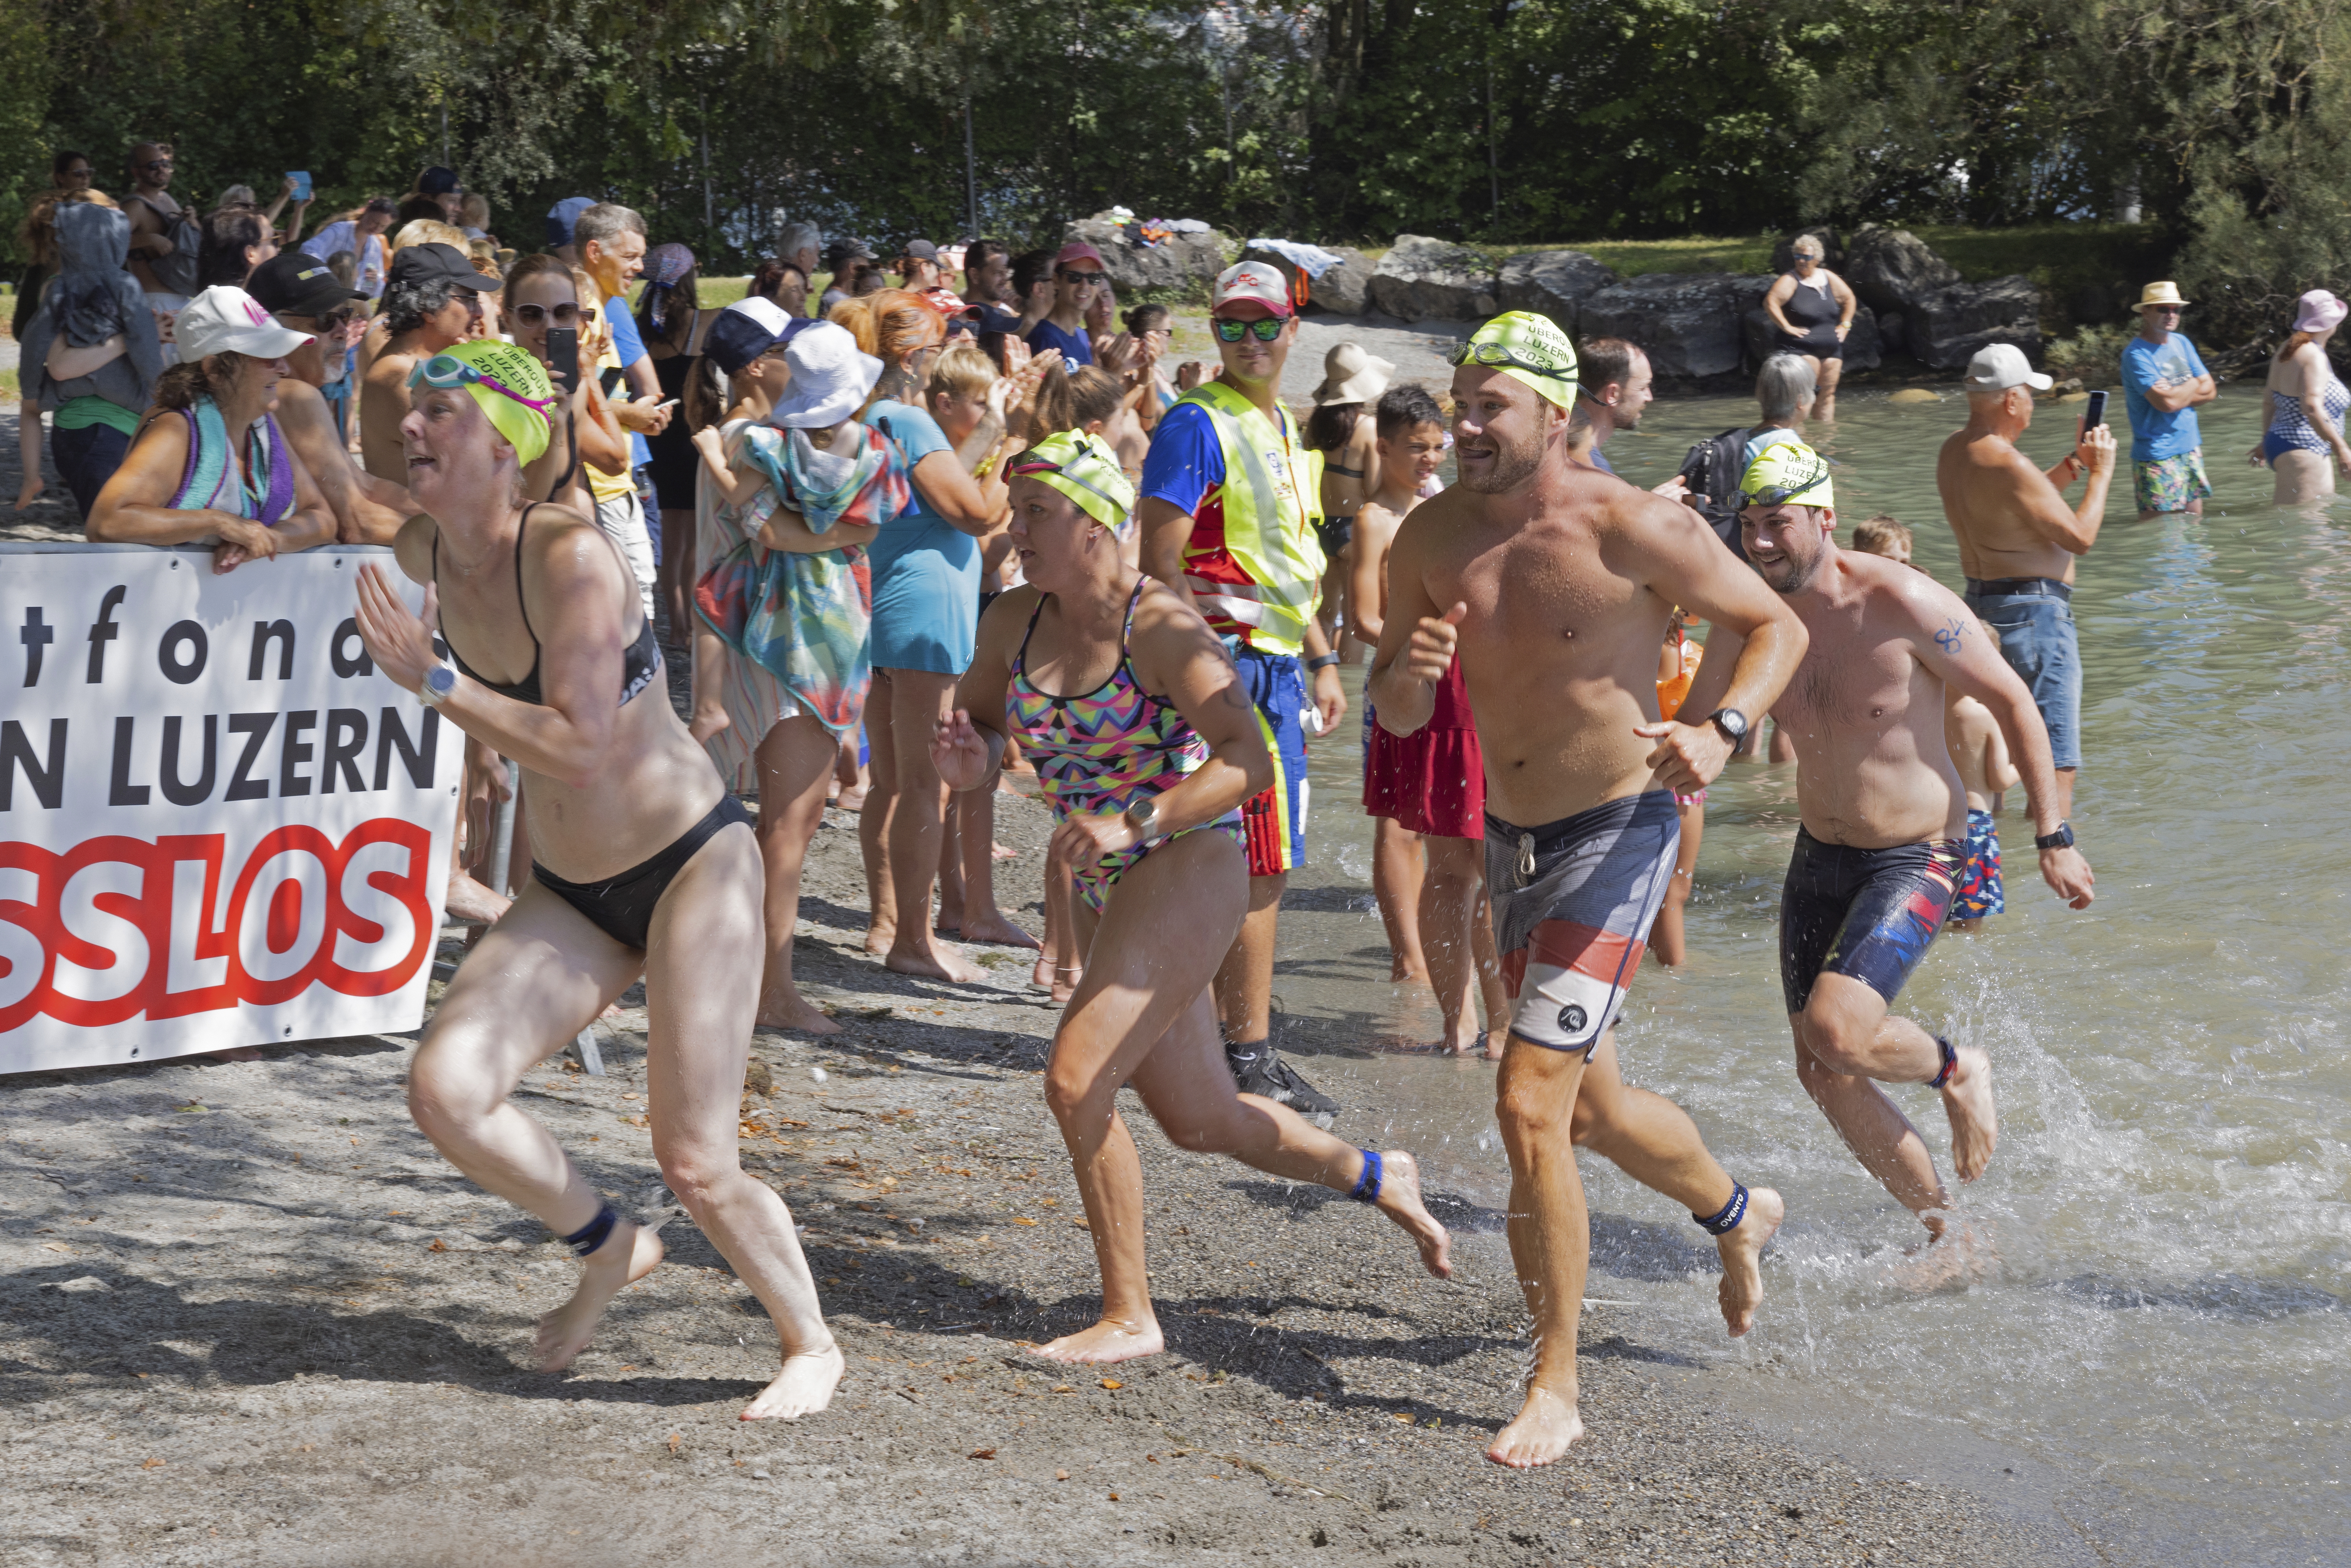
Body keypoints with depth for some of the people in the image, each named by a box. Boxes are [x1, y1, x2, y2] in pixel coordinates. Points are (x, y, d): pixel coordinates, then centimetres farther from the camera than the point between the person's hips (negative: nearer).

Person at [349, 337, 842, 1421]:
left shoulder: (570, 555, -23)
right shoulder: (424, 553, -3)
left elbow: (582, 751, -28)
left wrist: (434, 682, -26)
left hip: (694, 867, -6)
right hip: (569, 894, 6)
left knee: (694, 1163, -8)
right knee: (444, 1089, -13)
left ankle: (810, 1345, 19)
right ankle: (609, 1249, 14)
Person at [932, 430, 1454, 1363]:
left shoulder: (1162, 628, -17)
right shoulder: (1014, 623, 3)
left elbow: (1249, 762, -25)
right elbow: (980, 721, 16)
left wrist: (1135, 822, -36)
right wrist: (969, 764, -8)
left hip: (1188, 873, -8)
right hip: (1107, 894, 8)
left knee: (1076, 1083, -18)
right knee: (1199, 1122, 15)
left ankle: (1129, 1318, -5)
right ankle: (1377, 1179, 40)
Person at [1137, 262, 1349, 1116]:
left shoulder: (1283, 429, 17)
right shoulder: (1197, 424, -11)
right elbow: (1160, 564, -17)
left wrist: (1321, 662, 22)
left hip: (1275, 667, 9)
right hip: (1227, 661, -9)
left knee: (1246, 867, 13)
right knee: (1260, 867, -8)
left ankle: (1233, 1043, 20)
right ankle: (1249, 1056, -3)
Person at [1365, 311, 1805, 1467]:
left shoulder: (1633, 531, -18)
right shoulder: (1432, 538, -3)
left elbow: (1776, 626, -6)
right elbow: (1396, 715, 4)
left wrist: (1719, 729, -23)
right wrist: (1408, 671, -20)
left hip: (1615, 836, -7)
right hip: (1510, 841, 7)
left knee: (1530, 1104, -18)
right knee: (1592, 1108, 22)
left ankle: (1555, 1390, -5)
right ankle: (1735, 1214, 54)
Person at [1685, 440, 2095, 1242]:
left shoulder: (1902, 604, -21)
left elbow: (2013, 701, -11)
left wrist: (2053, 839, -11)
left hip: (1914, 859, -6)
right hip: (1820, 855, 6)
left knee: (1833, 1032, -25)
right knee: (1823, 1076, 6)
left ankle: (1958, 1071, 8)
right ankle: (1944, 1225, 26)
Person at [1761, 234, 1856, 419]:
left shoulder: (1829, 278, 10)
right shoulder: (1790, 280, -7)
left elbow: (1849, 299, 22)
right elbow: (1770, 303, -19)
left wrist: (1844, 325, 12)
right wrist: (1788, 328, -20)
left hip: (1832, 348, 6)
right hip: (1802, 347, -6)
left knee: (1827, 394, 8)